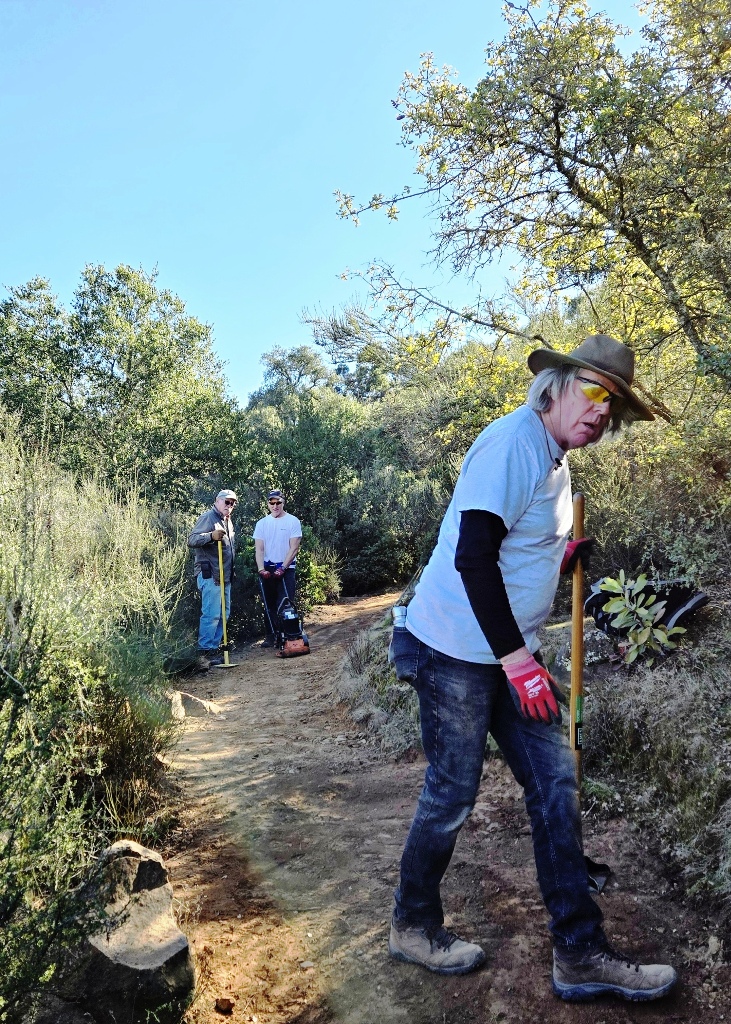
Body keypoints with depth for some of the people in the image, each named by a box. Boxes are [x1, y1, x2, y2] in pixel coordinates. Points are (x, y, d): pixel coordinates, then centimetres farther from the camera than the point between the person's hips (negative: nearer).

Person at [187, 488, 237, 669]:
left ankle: (214, 648, 21)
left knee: (224, 614, 12)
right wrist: (211, 536, -34)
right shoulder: (208, 518, -8)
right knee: (211, 614, -11)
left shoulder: (228, 522, 20)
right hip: (209, 575, -10)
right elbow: (192, 540, -19)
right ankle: (205, 652, -5)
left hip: (225, 576, 10)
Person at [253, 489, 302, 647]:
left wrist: (283, 568, -13)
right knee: (269, 604, 7)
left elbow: (294, 548, -6)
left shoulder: (293, 521, -2)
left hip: (287, 568, -3)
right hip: (267, 569, 3)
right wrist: (261, 569, -12)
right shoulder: (262, 523, 7)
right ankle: (270, 637, 14)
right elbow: (259, 549, 2)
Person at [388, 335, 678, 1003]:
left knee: (556, 784, 8)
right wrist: (518, 660, -22)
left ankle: (580, 954, 20)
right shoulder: (512, 441, -17)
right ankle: (413, 927, 29)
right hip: (457, 650, -9)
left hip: (511, 652, 9)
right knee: (452, 795, 5)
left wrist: (562, 557, 6)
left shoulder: (554, 459, 13)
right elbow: (472, 557, -25)